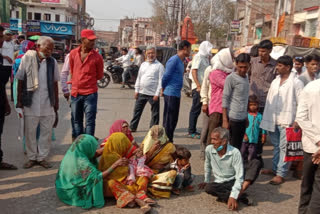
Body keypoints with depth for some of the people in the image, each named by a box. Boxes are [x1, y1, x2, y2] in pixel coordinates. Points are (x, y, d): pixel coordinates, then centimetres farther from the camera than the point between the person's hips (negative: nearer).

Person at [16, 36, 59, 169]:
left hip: (48, 104, 2)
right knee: (30, 132, 7)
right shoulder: (27, 59, -3)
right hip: (30, 103, -2)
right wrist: (19, 100, -1)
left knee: (47, 131, 6)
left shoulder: (52, 62, 3)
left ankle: (42, 157, 20)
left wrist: (56, 102, 10)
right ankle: (32, 157, 22)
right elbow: (20, 81, 1)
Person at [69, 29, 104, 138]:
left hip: (90, 93, -4)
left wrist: (87, 80, 5)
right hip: (75, 93, 4)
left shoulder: (97, 57, -6)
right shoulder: (73, 53, 2)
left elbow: (99, 76, 5)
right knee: (77, 121, 15)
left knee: (90, 122, -1)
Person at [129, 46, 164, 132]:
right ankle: (132, 127, 23)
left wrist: (157, 94, -15)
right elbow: (139, 78, 16)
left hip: (153, 94, -5)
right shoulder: (143, 64, 12)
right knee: (137, 110, 12)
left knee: (155, 113, 4)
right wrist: (137, 90, 10)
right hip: (142, 93, 5)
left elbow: (161, 81, -10)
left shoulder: (159, 66, -5)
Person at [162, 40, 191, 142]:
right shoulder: (174, 60, -15)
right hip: (171, 94, -9)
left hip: (177, 94, 9)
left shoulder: (181, 61, 15)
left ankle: (169, 141, 24)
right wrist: (164, 88, -1)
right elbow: (166, 75, -15)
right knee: (169, 120, -2)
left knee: (174, 120, 14)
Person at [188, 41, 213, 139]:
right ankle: (191, 132, 3)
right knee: (195, 110, -4)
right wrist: (198, 86, -22)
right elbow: (194, 71, -16)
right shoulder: (198, 57, -8)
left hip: (203, 87, 9)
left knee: (197, 110, 12)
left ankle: (193, 131, 20)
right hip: (198, 87, -9)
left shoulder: (205, 58, 18)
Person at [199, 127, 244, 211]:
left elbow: (239, 177, -23)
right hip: (218, 182, 3)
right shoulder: (209, 149, -11)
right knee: (208, 188, -30)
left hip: (232, 181, -2)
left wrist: (233, 196, -33)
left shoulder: (235, 153, -21)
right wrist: (206, 181, 19)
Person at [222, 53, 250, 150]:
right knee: (234, 146, -2)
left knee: (238, 145, 12)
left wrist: (246, 116, 19)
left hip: (242, 118, 7)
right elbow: (225, 99, -11)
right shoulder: (231, 78, -9)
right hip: (233, 118, -7)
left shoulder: (246, 77, 13)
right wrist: (225, 120, -14)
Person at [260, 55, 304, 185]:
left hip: (287, 121, -6)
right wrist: (266, 119, 11)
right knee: (276, 146, 17)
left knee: (284, 147, -2)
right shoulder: (275, 82, 11)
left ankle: (281, 174, 4)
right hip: (273, 120, 6)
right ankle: (275, 168, 29)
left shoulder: (296, 83, -8)